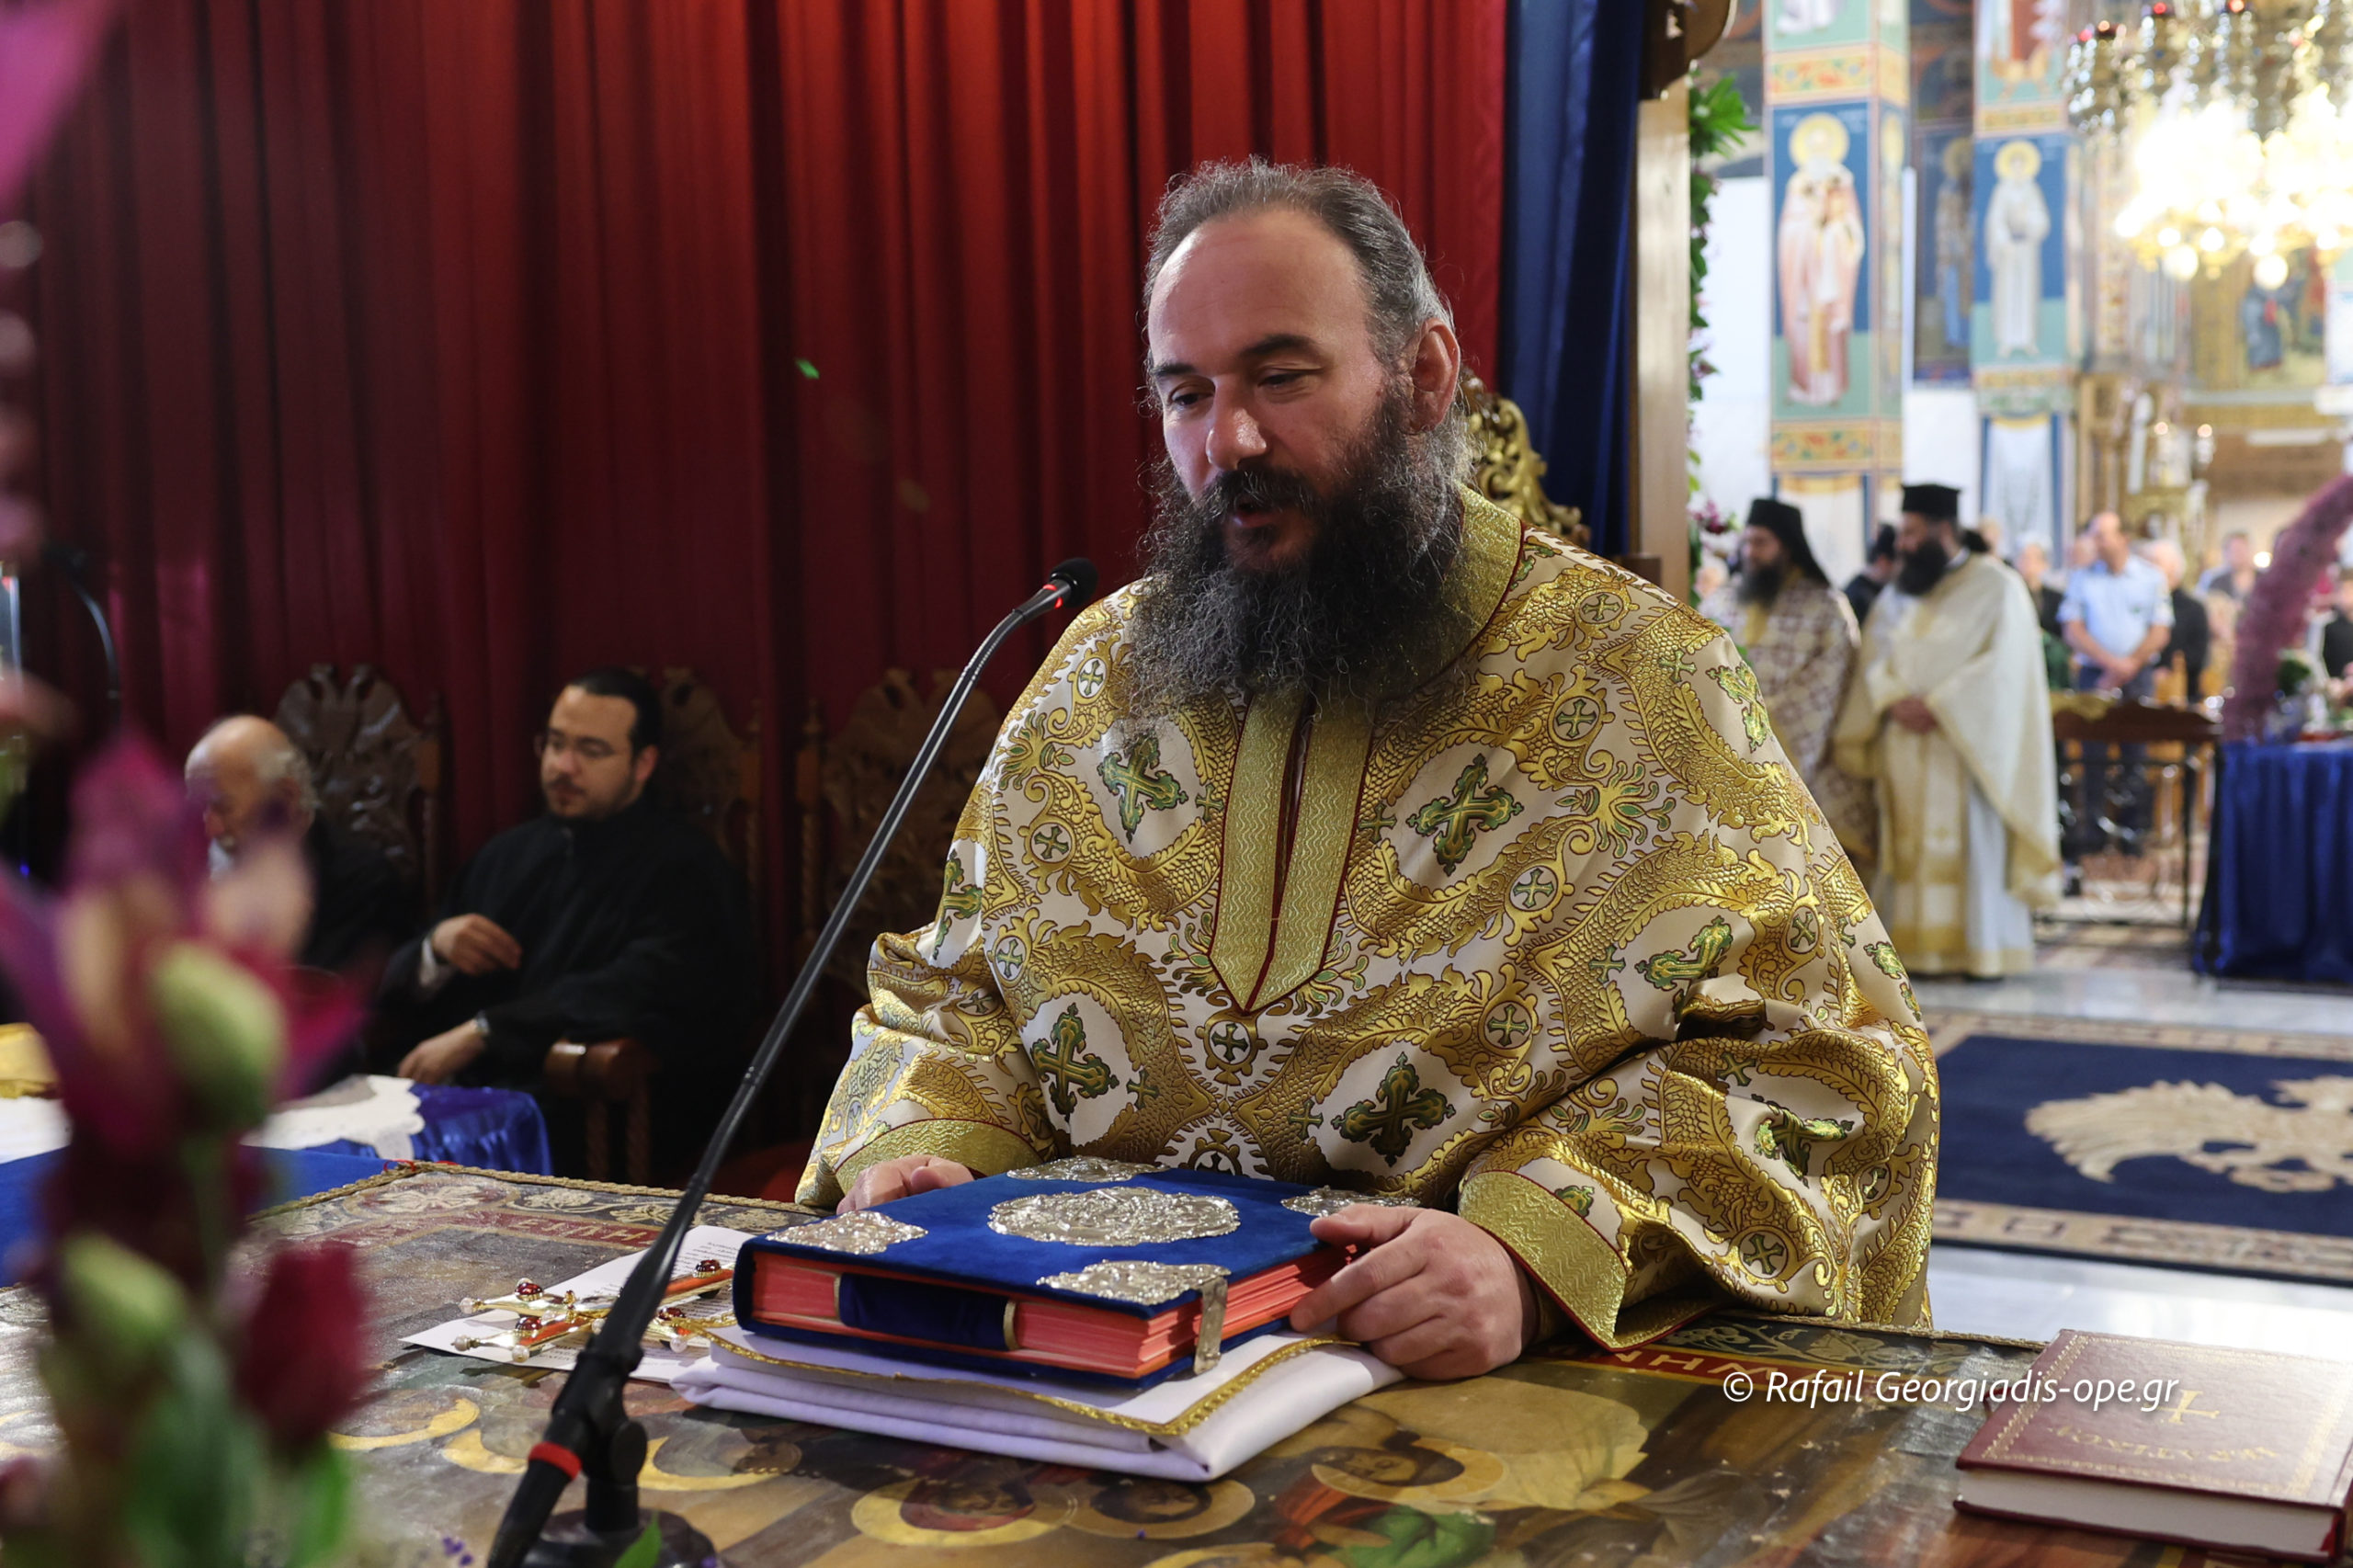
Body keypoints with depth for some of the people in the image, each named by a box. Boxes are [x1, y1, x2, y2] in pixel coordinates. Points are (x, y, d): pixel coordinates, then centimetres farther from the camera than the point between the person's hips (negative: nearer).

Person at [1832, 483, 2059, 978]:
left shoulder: (1997, 587, -2)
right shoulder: (1901, 592, 14)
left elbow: (2001, 664, -12)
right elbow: (1876, 659, 7)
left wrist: (1937, 706, -19)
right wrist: (1895, 701, -14)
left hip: (1966, 743, -5)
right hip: (1907, 747, 5)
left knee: (1974, 844, -3)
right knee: (1913, 847, 2)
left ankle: (1983, 951, 3)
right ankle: (1918, 945, 5)